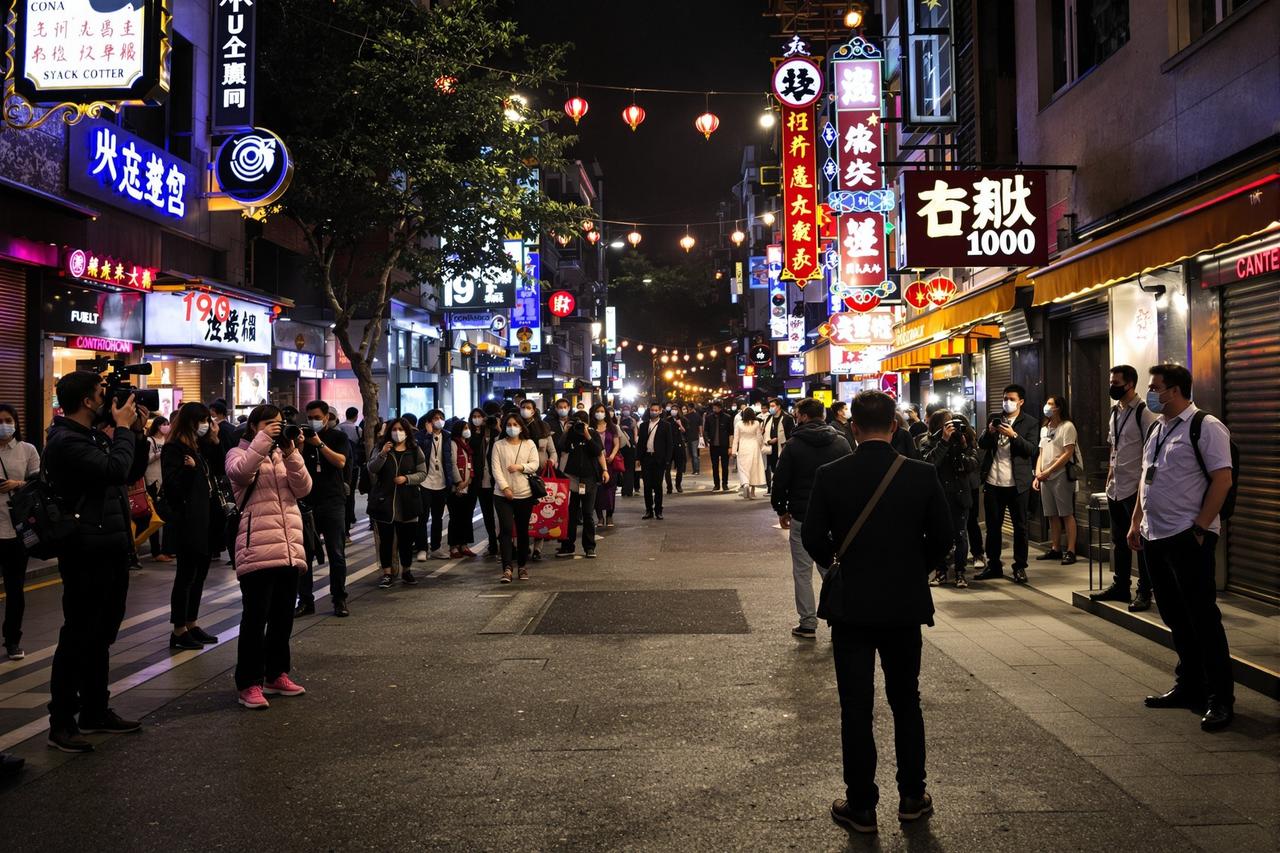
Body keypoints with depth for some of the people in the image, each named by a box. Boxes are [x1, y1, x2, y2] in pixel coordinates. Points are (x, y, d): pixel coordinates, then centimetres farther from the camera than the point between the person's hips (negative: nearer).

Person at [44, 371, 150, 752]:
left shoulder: (94, 437, 15)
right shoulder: (66, 441, -15)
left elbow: (132, 474, 19)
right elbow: (115, 470, -26)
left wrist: (137, 433, 7)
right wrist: (124, 428, -13)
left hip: (111, 549, 10)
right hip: (87, 554, -10)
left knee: (100, 636, 16)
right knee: (78, 638, -4)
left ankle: (95, 711, 27)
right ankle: (61, 723, 4)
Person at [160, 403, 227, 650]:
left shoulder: (202, 445, 13)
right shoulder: (174, 449, -11)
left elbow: (219, 468, 14)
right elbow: (172, 485, -15)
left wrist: (215, 440, 5)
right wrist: (188, 468, -31)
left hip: (208, 518, 8)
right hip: (189, 520, -8)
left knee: (200, 573, 14)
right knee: (186, 574, -2)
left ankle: (192, 624, 24)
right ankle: (178, 630, 6)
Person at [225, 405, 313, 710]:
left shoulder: (284, 454, 19)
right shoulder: (239, 453, 4)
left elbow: (303, 489, 4)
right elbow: (239, 472, -21)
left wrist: (292, 453, -7)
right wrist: (264, 439, -18)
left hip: (289, 547, 6)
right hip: (257, 548, -6)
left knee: (283, 616, 13)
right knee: (256, 616, -5)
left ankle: (276, 674, 25)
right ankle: (248, 684, 2)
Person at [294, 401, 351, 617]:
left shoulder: (338, 437, 5)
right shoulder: (304, 436, 11)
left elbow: (340, 461, -11)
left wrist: (319, 444, -17)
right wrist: (299, 447, -16)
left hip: (332, 502, -2)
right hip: (307, 502, 2)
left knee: (336, 554, 1)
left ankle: (339, 600, 9)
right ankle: (305, 600, 8)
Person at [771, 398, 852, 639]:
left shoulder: (793, 445, -7)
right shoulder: (842, 443, 2)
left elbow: (780, 481, -5)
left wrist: (781, 510, 8)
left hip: (802, 517, -3)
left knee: (802, 572, 6)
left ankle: (808, 624, 7)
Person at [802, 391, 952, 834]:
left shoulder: (830, 475, -11)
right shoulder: (922, 474, -8)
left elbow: (813, 538, -7)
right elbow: (942, 536, -2)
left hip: (850, 605, -1)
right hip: (906, 603, 2)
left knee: (856, 707, 7)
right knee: (906, 703, 17)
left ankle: (861, 805, 15)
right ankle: (912, 797, 26)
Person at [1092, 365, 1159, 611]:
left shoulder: (1144, 413, -12)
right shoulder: (1115, 412, 12)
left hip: (1135, 488, -8)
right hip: (1115, 488, 8)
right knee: (1119, 540, 15)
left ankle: (1144, 592, 8)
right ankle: (1120, 585, 26)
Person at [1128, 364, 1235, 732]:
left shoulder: (1204, 426, -9)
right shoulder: (1157, 430, 16)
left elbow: (1222, 479, -14)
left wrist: (1201, 528, -17)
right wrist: (1136, 523, 16)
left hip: (1187, 537, -8)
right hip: (1155, 536, 8)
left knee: (1202, 617, -3)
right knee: (1176, 618, 15)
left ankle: (1220, 698, 5)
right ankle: (1188, 687, 26)